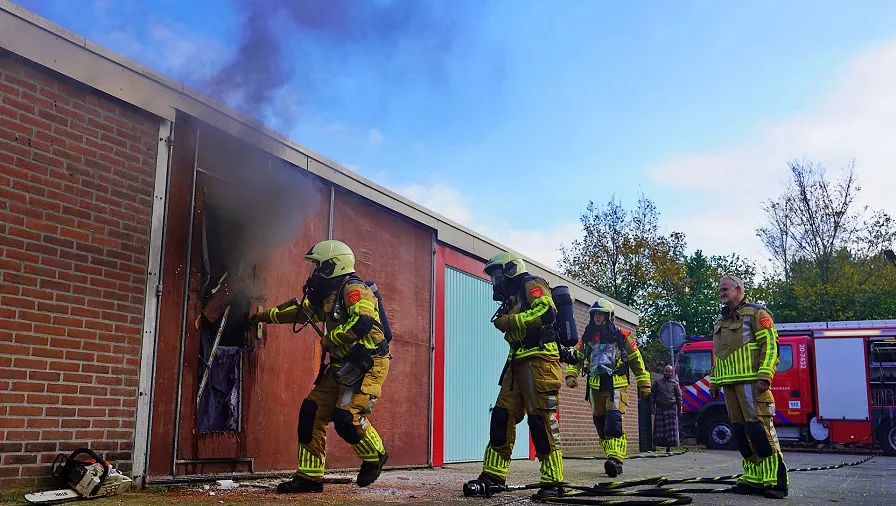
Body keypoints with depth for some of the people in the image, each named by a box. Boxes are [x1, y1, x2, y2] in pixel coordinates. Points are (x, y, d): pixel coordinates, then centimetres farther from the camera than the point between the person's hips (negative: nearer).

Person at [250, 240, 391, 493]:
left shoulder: (353, 289, -13)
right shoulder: (327, 296, 17)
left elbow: (363, 323, -30)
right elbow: (300, 310, 33)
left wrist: (330, 339, -18)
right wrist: (265, 315, 38)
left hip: (368, 362, -10)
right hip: (343, 365, 10)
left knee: (346, 416, -21)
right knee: (312, 412, 2)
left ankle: (375, 456, 7)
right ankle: (309, 476, 10)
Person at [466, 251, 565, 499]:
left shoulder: (532, 285, 0)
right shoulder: (513, 299, 26)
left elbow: (547, 312, -17)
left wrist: (509, 321, -13)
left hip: (539, 361, -9)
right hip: (517, 362, 9)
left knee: (542, 420, -10)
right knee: (502, 417, 4)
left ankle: (553, 482, -6)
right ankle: (493, 475, 9)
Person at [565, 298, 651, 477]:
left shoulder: (621, 335, 3)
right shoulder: (587, 336, 14)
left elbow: (636, 360, 7)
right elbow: (577, 357, 14)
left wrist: (644, 384, 6)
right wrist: (571, 375, -3)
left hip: (616, 385, -5)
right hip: (595, 386, 5)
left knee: (614, 420, -20)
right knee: (600, 423, 5)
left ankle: (615, 459, -27)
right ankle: (615, 461, 14)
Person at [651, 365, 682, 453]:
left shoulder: (675, 384, 10)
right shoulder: (657, 382, 10)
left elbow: (679, 397, 12)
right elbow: (653, 395, 9)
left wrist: (679, 409, 7)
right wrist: (653, 408, 2)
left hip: (671, 408, 0)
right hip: (660, 408, 0)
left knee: (671, 428, -3)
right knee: (659, 428, -1)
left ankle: (669, 447, 2)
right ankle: (655, 445, 3)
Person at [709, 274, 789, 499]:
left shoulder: (756, 313, 0)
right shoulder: (720, 321, 23)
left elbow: (770, 345, -8)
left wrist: (765, 376, -18)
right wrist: (714, 383, 22)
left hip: (751, 383, -7)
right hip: (730, 385, 7)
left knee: (759, 428, -12)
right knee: (741, 432, 5)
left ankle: (775, 480, -8)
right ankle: (753, 479, 9)